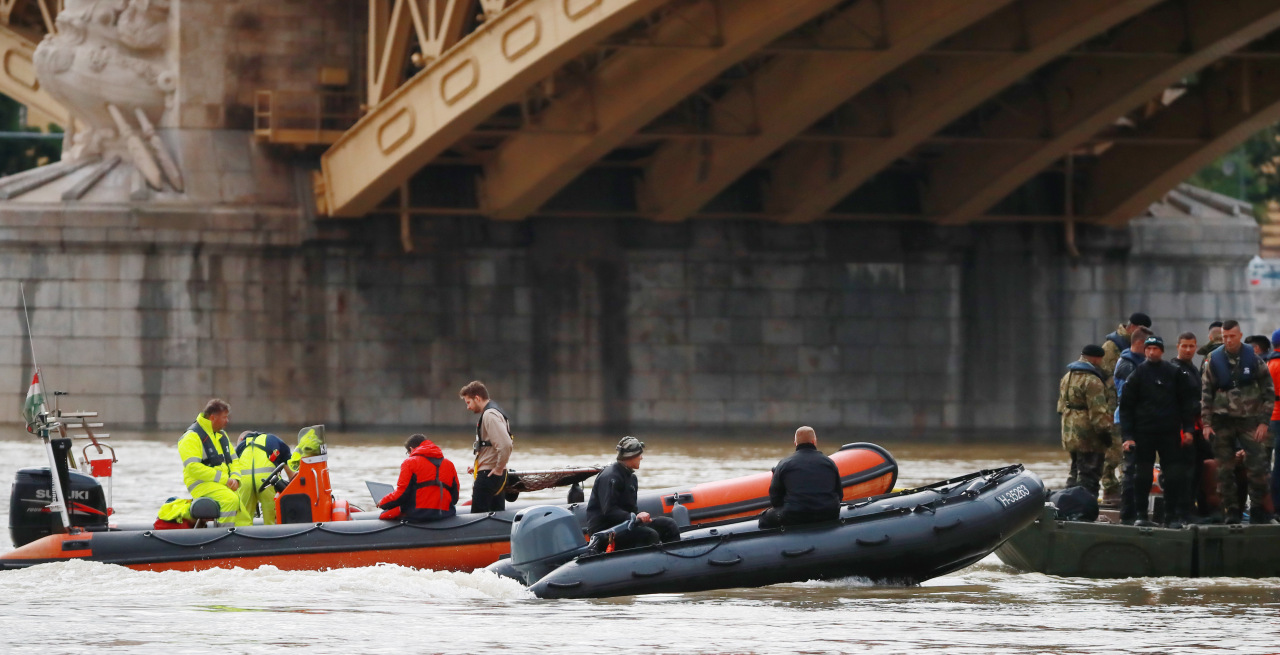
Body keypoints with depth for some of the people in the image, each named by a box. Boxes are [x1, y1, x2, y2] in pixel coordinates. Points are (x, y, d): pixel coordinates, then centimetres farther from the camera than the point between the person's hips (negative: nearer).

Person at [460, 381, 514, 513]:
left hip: (488, 475, -10)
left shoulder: (489, 415, -17)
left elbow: (505, 445, -29)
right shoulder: (494, 412, 17)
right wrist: (476, 466, 18)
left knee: (477, 517, -8)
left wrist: (499, 468, -16)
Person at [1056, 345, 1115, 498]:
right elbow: (1098, 411, -20)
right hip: (1089, 438, -9)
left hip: (1070, 435, 9)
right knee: (1089, 475, -7)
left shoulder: (1067, 377, 15)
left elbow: (1062, 406, 23)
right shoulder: (1092, 381, -16)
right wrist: (1105, 431, -14)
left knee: (1075, 473, 20)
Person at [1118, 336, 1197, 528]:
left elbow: (1186, 402, 11)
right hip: (1143, 432, -1)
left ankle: (1173, 515, 4)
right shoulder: (1137, 373, 3)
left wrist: (1188, 428, 2)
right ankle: (1140, 515, 9)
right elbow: (1126, 405, 4)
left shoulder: (1175, 373, 6)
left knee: (1175, 476, -2)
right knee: (1142, 476, 1)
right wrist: (1128, 435, -4)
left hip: (1170, 433, 1)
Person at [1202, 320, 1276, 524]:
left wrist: (1264, 422, -5)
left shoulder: (1253, 358, -1)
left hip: (1249, 420, -1)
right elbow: (1206, 393, 5)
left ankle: (1259, 510, 0)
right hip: (1222, 421, 1)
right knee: (1224, 469, 1)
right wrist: (1207, 423, -2)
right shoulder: (1213, 360, 2)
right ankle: (1231, 512, 8)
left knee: (1257, 467, -9)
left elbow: (1268, 390, 2)